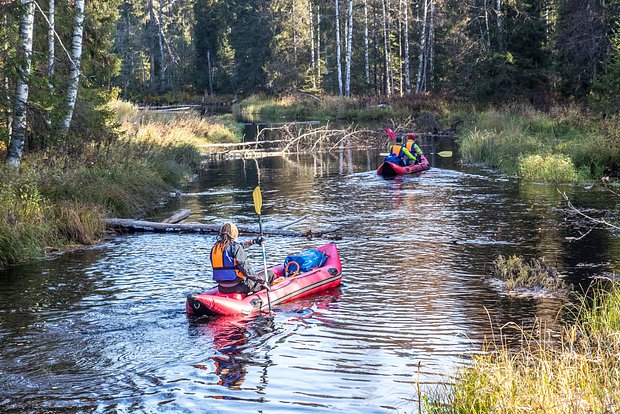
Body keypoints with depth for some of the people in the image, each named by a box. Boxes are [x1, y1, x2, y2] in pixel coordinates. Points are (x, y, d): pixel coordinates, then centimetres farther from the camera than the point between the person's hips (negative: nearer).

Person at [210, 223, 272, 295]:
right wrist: (259, 279, -11)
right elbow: (245, 268, -21)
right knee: (270, 274, 5)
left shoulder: (214, 248, 8)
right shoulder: (236, 248, -15)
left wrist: (254, 241, 30)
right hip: (237, 287, -8)